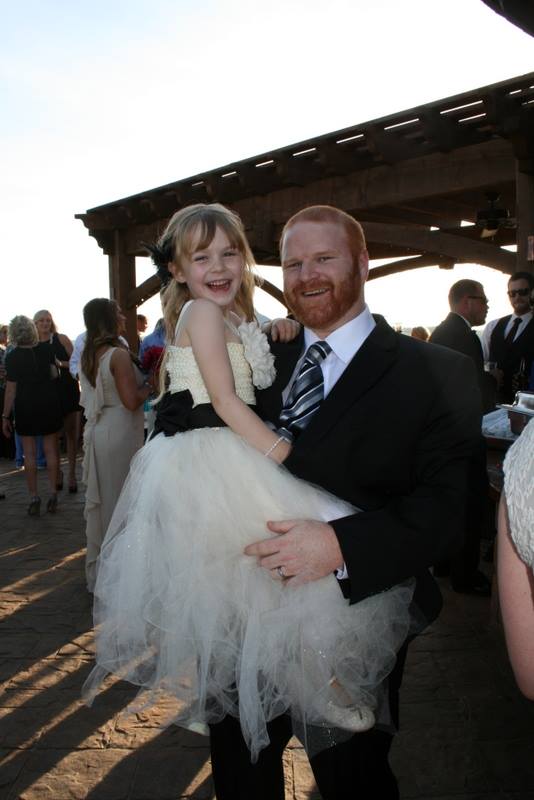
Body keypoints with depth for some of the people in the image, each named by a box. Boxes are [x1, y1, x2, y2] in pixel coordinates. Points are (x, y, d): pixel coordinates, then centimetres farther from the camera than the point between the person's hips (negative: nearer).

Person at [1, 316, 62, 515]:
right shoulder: (46, 348, -6)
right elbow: (55, 374, -5)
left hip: (26, 408, -2)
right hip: (49, 405, 2)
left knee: (29, 453, 6)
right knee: (50, 450, 9)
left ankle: (34, 498, 7)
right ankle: (53, 495, 9)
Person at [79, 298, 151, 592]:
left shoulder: (88, 355, 8)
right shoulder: (118, 355, -17)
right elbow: (131, 401, -23)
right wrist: (150, 386, -5)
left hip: (95, 432, 8)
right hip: (119, 434, -8)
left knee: (97, 501, 17)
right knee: (119, 501, 4)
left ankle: (97, 571, 30)